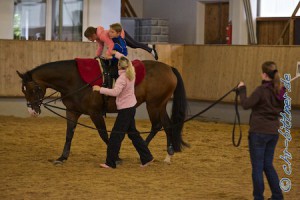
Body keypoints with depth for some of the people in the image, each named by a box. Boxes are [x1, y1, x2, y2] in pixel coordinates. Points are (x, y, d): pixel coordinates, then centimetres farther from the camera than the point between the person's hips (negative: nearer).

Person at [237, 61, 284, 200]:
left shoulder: (261, 90, -16)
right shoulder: (280, 91, 4)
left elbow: (246, 104, -15)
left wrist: (242, 90, -2)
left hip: (259, 132, -7)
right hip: (273, 132, 7)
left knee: (257, 166, 3)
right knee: (268, 165, 18)